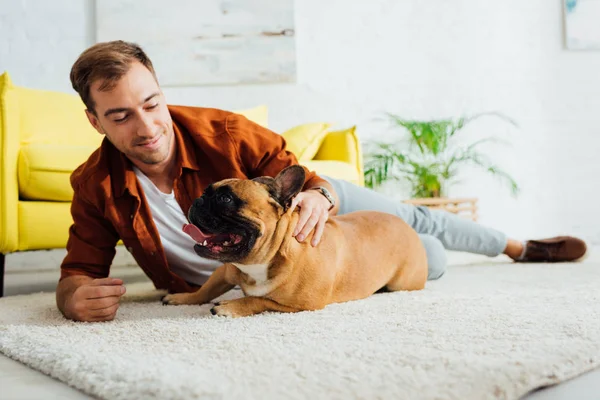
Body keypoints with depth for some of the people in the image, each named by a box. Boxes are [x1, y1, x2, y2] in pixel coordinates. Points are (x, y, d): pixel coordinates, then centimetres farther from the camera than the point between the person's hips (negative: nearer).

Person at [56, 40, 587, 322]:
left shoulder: (225, 134, -30)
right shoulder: (95, 187, -24)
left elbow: (301, 177, -21)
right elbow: (79, 270, -20)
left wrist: (318, 196, -47)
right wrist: (77, 296, -46)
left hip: (309, 200, -1)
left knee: (416, 224, 11)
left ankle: (520, 248, 46)